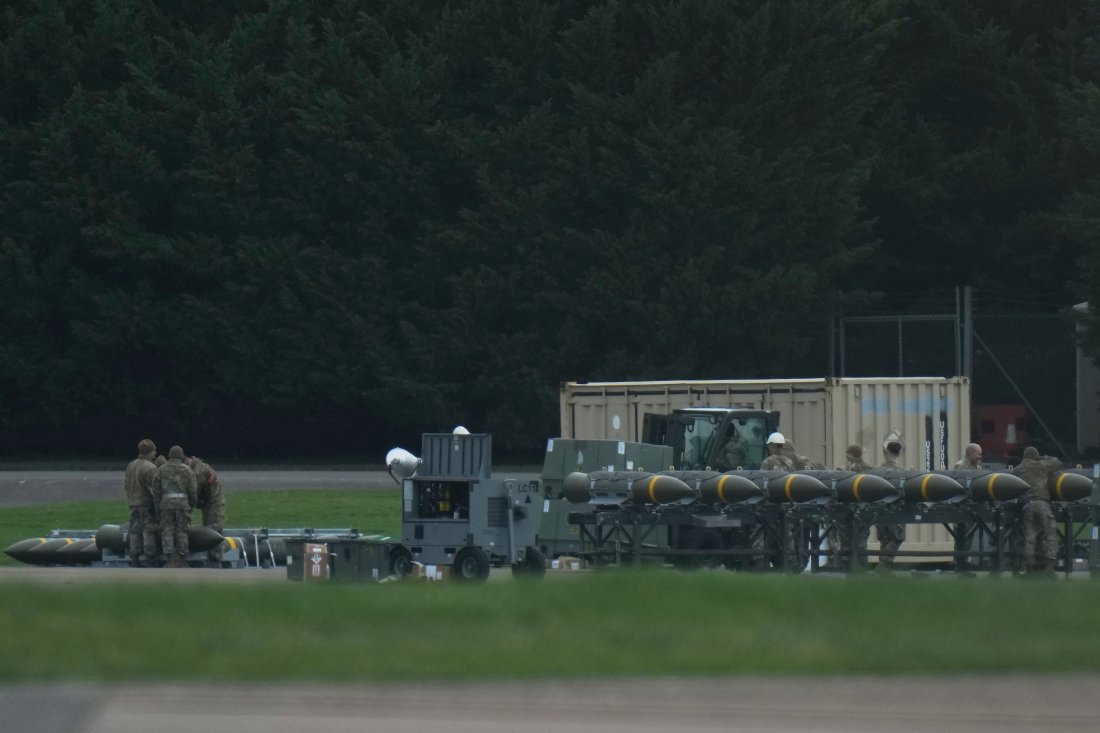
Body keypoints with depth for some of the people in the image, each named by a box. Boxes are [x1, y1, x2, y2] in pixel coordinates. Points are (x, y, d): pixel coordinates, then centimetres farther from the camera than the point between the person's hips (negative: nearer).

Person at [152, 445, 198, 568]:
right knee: (182, 531, 6)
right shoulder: (186, 471, 3)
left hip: (166, 503, 0)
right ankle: (182, 560, 7)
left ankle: (170, 560, -9)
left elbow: (156, 491, 4)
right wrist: (192, 505, 17)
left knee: (167, 532, 1)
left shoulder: (161, 470, 5)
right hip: (182, 503, 0)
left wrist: (157, 509, 9)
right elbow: (193, 490, 2)